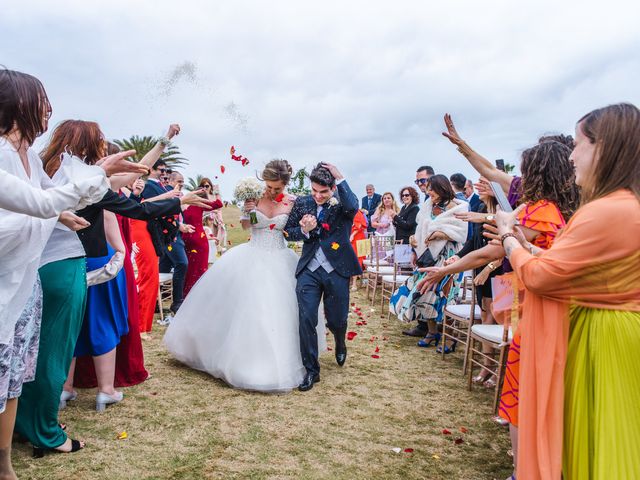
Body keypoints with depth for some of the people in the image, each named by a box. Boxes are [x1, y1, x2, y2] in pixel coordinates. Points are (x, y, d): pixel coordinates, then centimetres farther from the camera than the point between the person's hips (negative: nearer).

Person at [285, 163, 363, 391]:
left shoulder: (342, 203, -2)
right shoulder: (302, 203, 5)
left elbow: (353, 207, -27)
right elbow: (288, 232, 11)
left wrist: (339, 177, -21)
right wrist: (304, 230, -11)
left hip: (337, 271, -2)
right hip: (308, 271, 2)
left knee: (336, 320, 10)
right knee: (306, 319, -4)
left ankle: (340, 344, 47)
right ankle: (311, 370, 11)